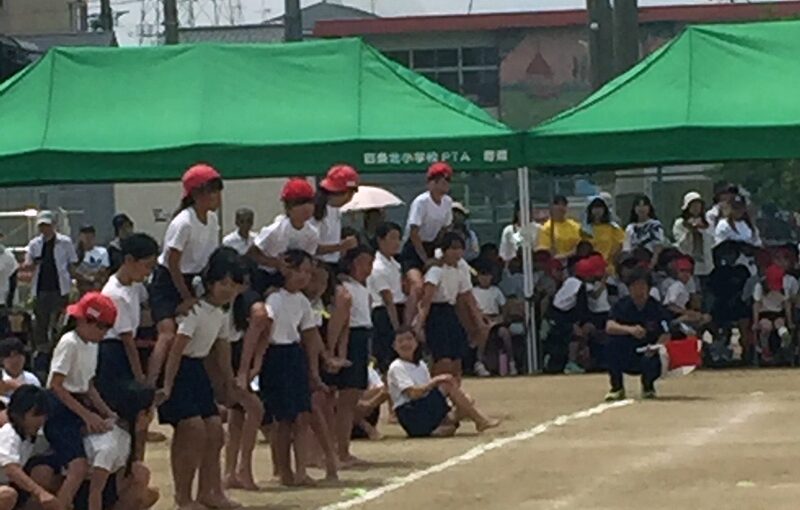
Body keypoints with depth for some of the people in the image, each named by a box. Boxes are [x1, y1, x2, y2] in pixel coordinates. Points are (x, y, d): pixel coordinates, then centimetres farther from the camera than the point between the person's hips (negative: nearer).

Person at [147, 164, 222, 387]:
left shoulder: (212, 219, 1)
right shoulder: (183, 223, -22)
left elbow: (213, 259, 5)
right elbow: (172, 264, -20)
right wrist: (187, 298, -17)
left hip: (190, 282, 8)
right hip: (167, 282, -8)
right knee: (168, 333, -23)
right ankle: (150, 387, -29)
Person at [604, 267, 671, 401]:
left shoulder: (657, 308, -9)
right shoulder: (622, 305, -6)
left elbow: (666, 336, -13)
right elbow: (609, 327, -21)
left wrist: (654, 348, -34)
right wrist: (630, 330, -39)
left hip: (648, 354, -2)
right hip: (625, 359, 2)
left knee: (650, 364, -35)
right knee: (613, 341, -28)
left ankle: (648, 385, 5)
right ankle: (617, 387, -11)